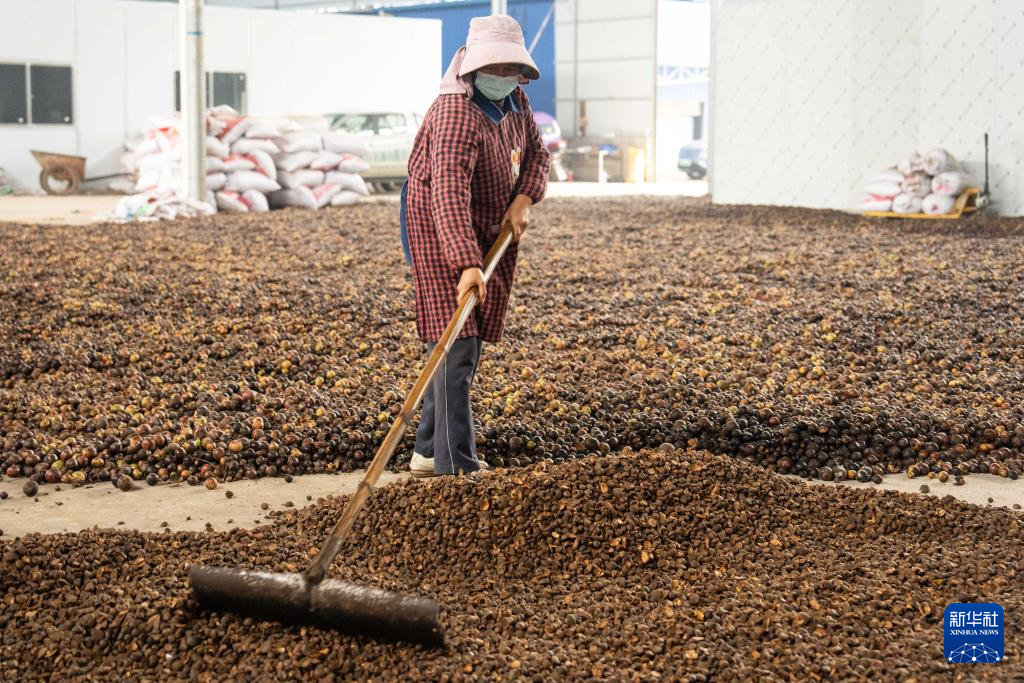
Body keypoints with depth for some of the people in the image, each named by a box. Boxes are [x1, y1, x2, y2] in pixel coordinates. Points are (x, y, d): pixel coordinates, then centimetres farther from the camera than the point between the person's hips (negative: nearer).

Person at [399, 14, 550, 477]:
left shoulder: (515, 101, 2)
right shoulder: (458, 113, -27)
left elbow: (536, 155, 15)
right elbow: (450, 193, -39)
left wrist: (523, 201, -7)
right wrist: (468, 265, -48)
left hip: (490, 230, 9)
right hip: (443, 231, -9)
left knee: (468, 342, 12)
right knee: (456, 343, -13)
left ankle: (429, 453, 21)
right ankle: (457, 467, -12)